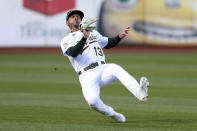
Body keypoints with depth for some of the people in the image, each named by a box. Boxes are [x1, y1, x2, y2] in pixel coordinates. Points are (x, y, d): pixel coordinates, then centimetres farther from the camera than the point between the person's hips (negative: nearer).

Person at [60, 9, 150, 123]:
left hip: (103, 71, 3)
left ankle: (140, 94, -51)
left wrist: (120, 36, 13)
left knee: (115, 68, -33)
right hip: (87, 76, -3)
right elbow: (73, 53, -12)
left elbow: (108, 44, 33)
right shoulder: (66, 40, 9)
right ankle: (112, 114, -7)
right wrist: (84, 38, -26)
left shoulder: (93, 33, 26)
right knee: (92, 100, -33)